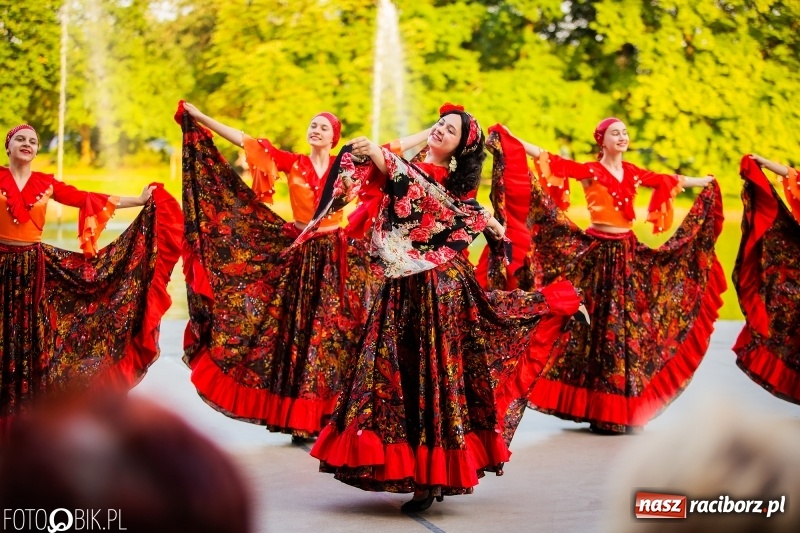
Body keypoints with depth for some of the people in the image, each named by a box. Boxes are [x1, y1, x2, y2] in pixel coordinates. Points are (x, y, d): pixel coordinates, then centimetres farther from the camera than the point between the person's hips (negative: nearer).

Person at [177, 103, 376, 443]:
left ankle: (330, 417, 4)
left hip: (335, 258, -1)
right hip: (299, 256, 1)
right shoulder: (292, 163, 2)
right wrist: (199, 118, -2)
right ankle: (298, 421, 6)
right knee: (296, 333, 1)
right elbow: (243, 139, 0)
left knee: (333, 336, -1)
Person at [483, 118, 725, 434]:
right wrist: (510, 139, -27)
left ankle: (625, 410, 16)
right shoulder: (589, 171, -6)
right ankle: (602, 412, 2)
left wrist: (704, 182, 37)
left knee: (630, 326, 7)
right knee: (602, 327, -4)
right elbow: (551, 161, -17)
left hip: (628, 253, 6)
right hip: (599, 253, -6)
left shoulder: (633, 173, 10)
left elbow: (667, 181, 26)